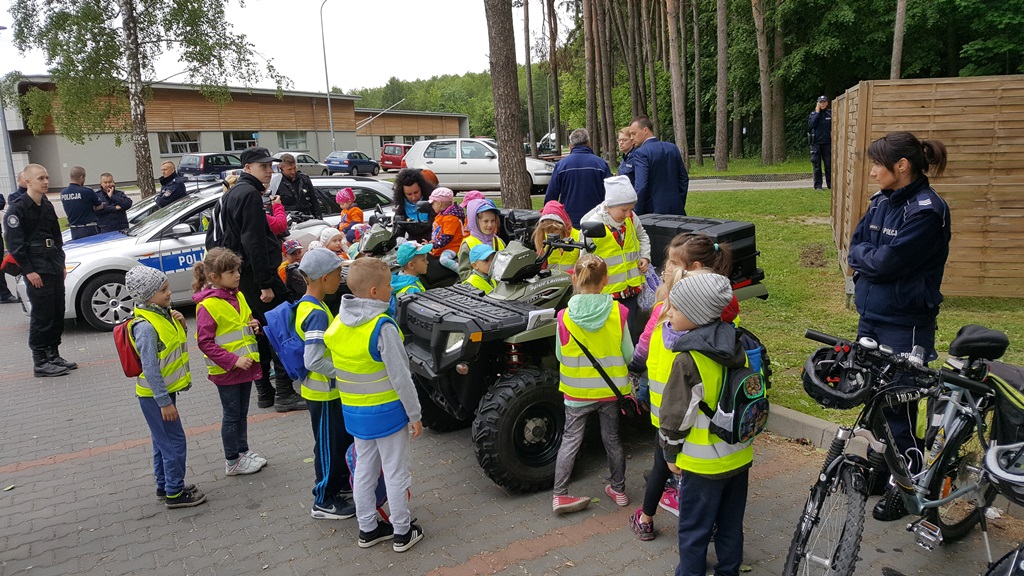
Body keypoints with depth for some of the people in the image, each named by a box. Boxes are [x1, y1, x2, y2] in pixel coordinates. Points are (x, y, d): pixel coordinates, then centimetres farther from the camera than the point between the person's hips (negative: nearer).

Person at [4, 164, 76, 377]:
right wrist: (29, 271, -17)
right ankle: (40, 363, 2)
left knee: (57, 314, 10)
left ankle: (53, 355, 21)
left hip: (55, 269, 8)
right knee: (42, 317, -5)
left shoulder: (47, 206, 14)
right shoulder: (17, 209, -9)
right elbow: (14, 243, -14)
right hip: (37, 272, -8)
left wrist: (61, 264, 16)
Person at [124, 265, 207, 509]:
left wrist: (180, 325, -4)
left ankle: (164, 485, 33)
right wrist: (164, 402, -22)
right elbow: (150, 369, -25)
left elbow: (175, 344, 15)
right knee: (174, 441, -1)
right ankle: (175, 493, 11)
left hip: (164, 390, 9)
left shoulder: (162, 314, 3)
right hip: (154, 395, -9)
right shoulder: (145, 326, -25)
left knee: (163, 441, 19)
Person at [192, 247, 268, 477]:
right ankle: (233, 462, 19)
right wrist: (233, 361, -23)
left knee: (242, 412, 18)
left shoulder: (238, 296, 6)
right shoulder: (207, 305, -18)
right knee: (231, 415, 5)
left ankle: (243, 451, 33)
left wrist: (254, 325, -1)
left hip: (245, 365, 7)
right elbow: (205, 341, -19)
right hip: (226, 370, -7)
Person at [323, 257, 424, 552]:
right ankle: (402, 532, 21)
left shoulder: (337, 324, -2)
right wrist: (415, 415, -13)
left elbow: (336, 367, 7)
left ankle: (367, 529, 31)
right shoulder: (382, 326, -24)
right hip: (386, 411, -7)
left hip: (353, 411, 7)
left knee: (365, 469, 19)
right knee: (396, 472, 8)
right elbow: (400, 376, -22)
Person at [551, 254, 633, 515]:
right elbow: (628, 355, -6)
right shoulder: (618, 312, -14)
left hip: (576, 391, -1)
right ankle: (618, 490, 33)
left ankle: (560, 495, 13)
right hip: (611, 388, 1)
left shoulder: (565, 316, -16)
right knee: (612, 439, 18)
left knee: (570, 440, 12)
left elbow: (560, 356, -4)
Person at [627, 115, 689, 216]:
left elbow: (640, 188, -20)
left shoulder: (641, 153, -13)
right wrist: (680, 206, 17)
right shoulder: (673, 148, 8)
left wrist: (638, 215, -13)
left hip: (653, 212, -6)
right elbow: (684, 179, 11)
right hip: (676, 209, 6)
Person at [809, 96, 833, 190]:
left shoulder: (830, 113, 3)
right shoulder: (813, 114, 3)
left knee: (829, 165, 4)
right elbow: (810, 125, -13)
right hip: (816, 143, 0)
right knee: (817, 165, 3)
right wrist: (817, 113, -10)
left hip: (827, 143, 0)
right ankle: (818, 185, 9)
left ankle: (830, 184, 12)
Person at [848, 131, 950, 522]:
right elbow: (856, 245, 8)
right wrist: (872, 258, -10)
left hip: (905, 324, -8)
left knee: (898, 403, 1)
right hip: (871, 314, 8)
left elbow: (888, 261, -22)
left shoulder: (927, 211, -17)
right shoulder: (882, 201, 7)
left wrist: (862, 255, -5)